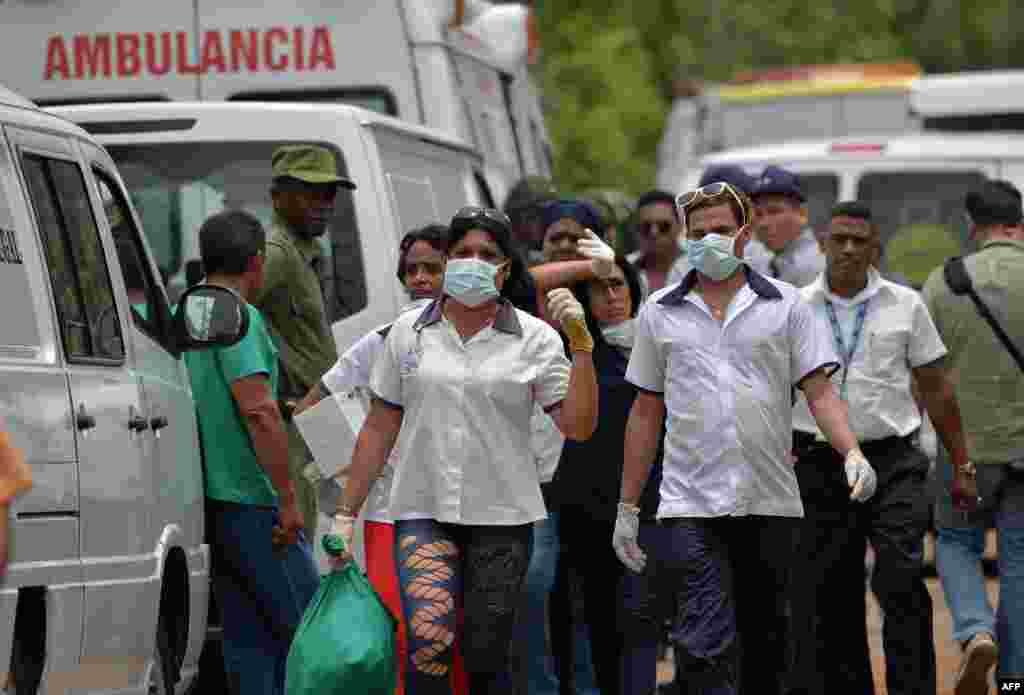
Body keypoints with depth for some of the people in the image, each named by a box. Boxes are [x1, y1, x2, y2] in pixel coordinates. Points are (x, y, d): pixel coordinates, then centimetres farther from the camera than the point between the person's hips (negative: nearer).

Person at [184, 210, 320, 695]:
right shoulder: (238, 318, -13)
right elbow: (257, 409, -21)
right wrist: (288, 497, -19)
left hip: (209, 498, 9)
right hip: (249, 500, -9)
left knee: (247, 634, 11)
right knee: (305, 624, -4)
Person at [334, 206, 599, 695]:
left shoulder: (535, 339, 1)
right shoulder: (409, 332, 6)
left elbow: (578, 426, -6)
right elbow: (379, 428, 11)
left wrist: (580, 343, -14)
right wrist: (346, 513, 10)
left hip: (502, 515, 0)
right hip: (423, 510, 0)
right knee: (428, 637, -22)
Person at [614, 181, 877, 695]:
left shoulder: (784, 304, 7)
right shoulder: (660, 312, 10)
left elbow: (818, 389, 2)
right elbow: (646, 412, 13)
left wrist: (852, 452, -17)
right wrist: (627, 507, 11)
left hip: (771, 500, 1)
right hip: (690, 505, -1)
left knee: (765, 638, 10)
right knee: (705, 643, -12)